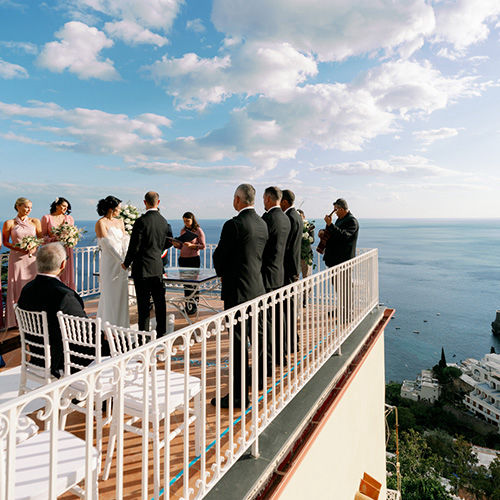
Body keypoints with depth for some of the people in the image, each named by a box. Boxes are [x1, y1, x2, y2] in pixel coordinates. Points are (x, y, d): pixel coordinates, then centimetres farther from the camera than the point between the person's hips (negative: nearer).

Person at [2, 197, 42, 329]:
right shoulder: (9, 223, 2)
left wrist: (34, 248, -9)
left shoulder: (35, 222, 6)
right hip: (17, 258, -1)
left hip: (32, 257, 1)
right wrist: (18, 248, -11)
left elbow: (41, 239, 9)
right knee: (18, 287, 0)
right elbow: (5, 242, 5)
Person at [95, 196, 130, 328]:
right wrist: (121, 260, -17)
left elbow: (125, 240, 8)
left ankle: (121, 325, 22)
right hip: (109, 263, -6)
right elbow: (108, 244, -14)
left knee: (122, 294, 10)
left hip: (121, 263, 6)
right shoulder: (101, 223, -7)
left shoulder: (119, 221, 13)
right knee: (110, 295, -1)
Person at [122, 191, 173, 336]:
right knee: (159, 301, 13)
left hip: (142, 268, -5)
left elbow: (134, 246, -13)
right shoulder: (164, 222, 4)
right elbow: (168, 243, 15)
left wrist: (126, 263, 1)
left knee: (143, 304, 1)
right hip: (158, 267, 5)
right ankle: (161, 333, 22)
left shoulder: (141, 221, -13)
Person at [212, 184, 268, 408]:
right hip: (257, 287, 8)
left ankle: (239, 395, 9)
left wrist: (222, 273, 12)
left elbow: (219, 256, -10)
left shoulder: (233, 225, -16)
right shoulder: (262, 224, 8)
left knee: (239, 342, -1)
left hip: (237, 289, -8)